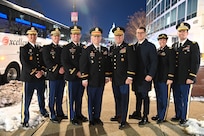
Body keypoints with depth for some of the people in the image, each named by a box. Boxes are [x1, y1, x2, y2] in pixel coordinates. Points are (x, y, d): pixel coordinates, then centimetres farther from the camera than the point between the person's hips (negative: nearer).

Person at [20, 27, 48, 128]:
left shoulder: (40, 48, 13)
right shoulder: (24, 48, -4)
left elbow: (43, 62, 12)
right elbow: (24, 64, -13)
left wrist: (42, 71, -7)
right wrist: (35, 73, -19)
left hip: (41, 77, 5)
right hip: (29, 78, -5)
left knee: (41, 97, 21)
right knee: (26, 100, -2)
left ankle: (43, 111, 42)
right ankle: (24, 120, 9)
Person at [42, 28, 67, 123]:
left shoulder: (61, 49, 17)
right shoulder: (47, 48, -1)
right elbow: (47, 62, -11)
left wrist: (63, 68, -6)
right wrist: (58, 70, -15)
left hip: (62, 76, 6)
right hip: (53, 75, -5)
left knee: (60, 96, 13)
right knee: (52, 96, 1)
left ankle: (59, 113, 25)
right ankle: (53, 116, 9)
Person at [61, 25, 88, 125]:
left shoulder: (84, 47, 12)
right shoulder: (66, 48, -2)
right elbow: (65, 63, -9)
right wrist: (76, 72, -15)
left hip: (82, 76, 4)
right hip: (72, 77, -4)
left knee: (79, 97, 12)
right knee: (72, 98, 4)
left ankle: (79, 114, 26)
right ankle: (73, 117, 15)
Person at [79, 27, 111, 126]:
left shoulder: (105, 50, 8)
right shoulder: (87, 50, -6)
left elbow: (107, 64, 14)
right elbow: (82, 65, -9)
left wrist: (107, 76, 8)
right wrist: (84, 78, -12)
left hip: (101, 80, 4)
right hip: (91, 80, -4)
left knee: (99, 100, 12)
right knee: (91, 100, 8)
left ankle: (97, 117, 26)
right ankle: (91, 119, 22)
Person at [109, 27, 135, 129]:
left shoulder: (128, 48, -5)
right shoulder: (112, 48, 12)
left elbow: (131, 63, -10)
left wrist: (130, 77, -16)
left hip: (124, 79, -5)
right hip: (114, 79, 5)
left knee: (124, 99, 2)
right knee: (117, 98, 16)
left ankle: (123, 121, 9)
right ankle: (118, 115, 33)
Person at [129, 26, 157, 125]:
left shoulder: (150, 46, -5)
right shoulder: (134, 46, 12)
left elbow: (154, 62, -10)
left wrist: (150, 75, -18)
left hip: (145, 76, -5)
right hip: (136, 76, 5)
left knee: (145, 96, 1)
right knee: (138, 95, 13)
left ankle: (145, 117, 10)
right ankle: (137, 113, 26)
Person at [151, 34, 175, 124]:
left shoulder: (170, 51, -5)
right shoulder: (157, 51, 14)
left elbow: (172, 65, -10)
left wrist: (170, 78, -16)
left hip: (165, 79, -6)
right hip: (157, 79, 7)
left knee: (164, 98, 0)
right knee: (158, 98, 13)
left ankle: (162, 117, 9)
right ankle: (159, 114, 24)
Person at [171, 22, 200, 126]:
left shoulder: (193, 45, -3)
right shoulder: (174, 46, 12)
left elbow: (196, 62, -9)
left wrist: (191, 77, -15)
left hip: (186, 79, -4)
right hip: (175, 79, 5)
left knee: (184, 99, 5)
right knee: (176, 98, 12)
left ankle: (184, 118, 19)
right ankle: (178, 116, 27)